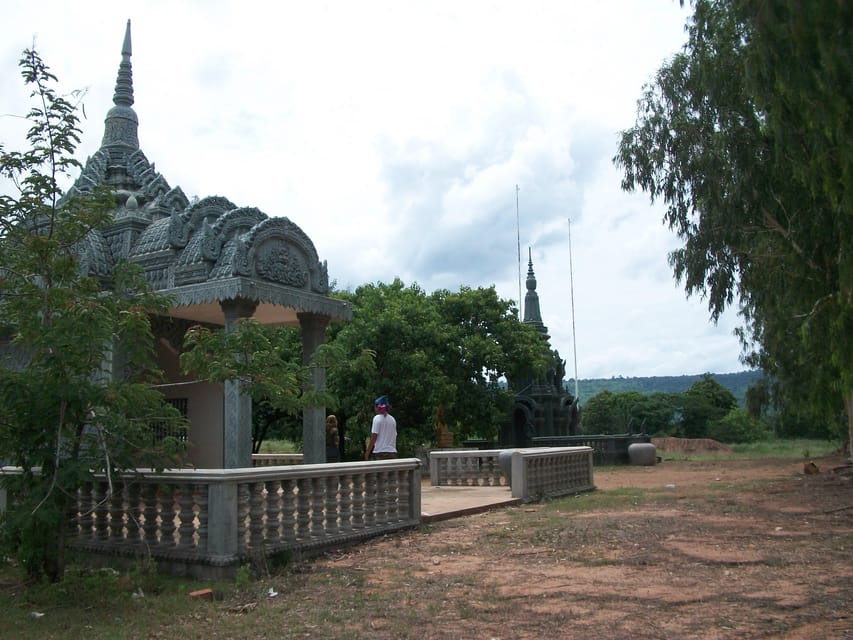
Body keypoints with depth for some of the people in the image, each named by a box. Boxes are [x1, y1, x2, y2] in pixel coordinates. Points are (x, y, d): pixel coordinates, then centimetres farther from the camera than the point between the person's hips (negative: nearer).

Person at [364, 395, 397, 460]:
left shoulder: (377, 418, -6)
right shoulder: (392, 419, 12)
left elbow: (374, 437, -9)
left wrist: (367, 452, -4)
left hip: (380, 452, -6)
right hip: (393, 453, 6)